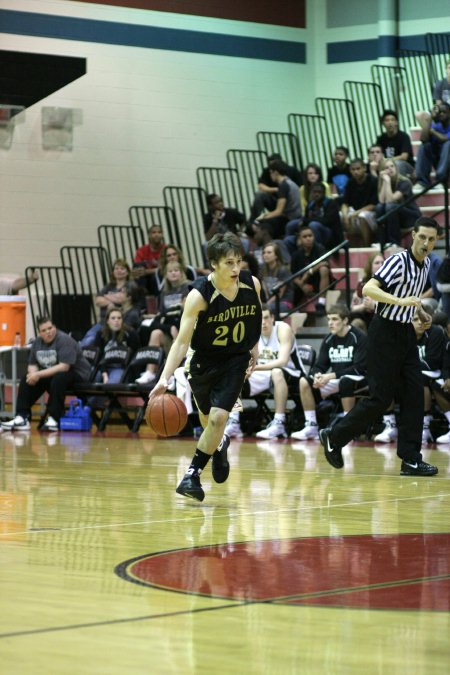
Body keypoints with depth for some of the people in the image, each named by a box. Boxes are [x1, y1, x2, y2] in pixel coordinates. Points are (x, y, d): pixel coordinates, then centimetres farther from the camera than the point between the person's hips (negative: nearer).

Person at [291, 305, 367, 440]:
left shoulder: (359, 337, -14)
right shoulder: (329, 339, 3)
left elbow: (360, 368, -20)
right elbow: (319, 365, 4)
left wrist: (331, 376, -26)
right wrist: (318, 375, -22)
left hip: (358, 378, -6)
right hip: (335, 378, 6)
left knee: (345, 382, -40)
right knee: (305, 382, -13)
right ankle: (311, 426, -11)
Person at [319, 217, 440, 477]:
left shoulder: (426, 265, 11)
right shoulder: (398, 261, -15)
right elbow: (368, 289, -27)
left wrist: (422, 312, 14)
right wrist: (400, 301, -36)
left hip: (406, 333, 8)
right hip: (386, 332, -8)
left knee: (414, 394, 0)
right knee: (381, 397, -6)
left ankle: (411, 459, 1)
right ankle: (335, 437, 11)